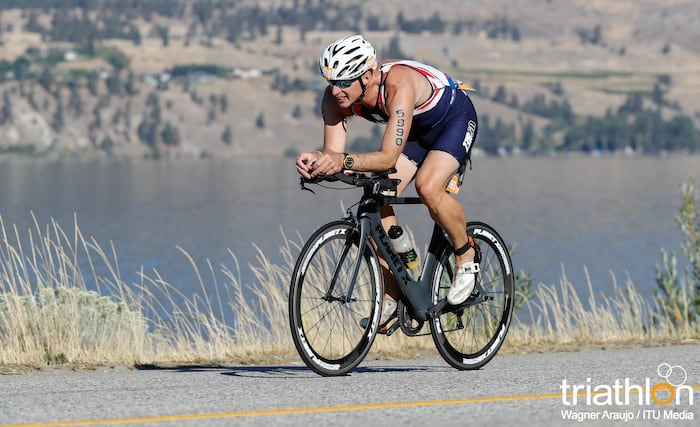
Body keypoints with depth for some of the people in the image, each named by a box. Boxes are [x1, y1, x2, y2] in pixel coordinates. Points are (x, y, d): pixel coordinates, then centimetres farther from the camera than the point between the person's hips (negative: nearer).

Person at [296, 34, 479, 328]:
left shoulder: (398, 85, -42)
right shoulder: (335, 98, -23)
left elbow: (388, 157, -45)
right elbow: (333, 153, -25)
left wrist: (344, 161, -60)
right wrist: (315, 160, -47)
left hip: (454, 118, -7)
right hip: (416, 128, 7)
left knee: (428, 188, -31)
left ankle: (466, 256, -3)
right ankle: (392, 295, 1)